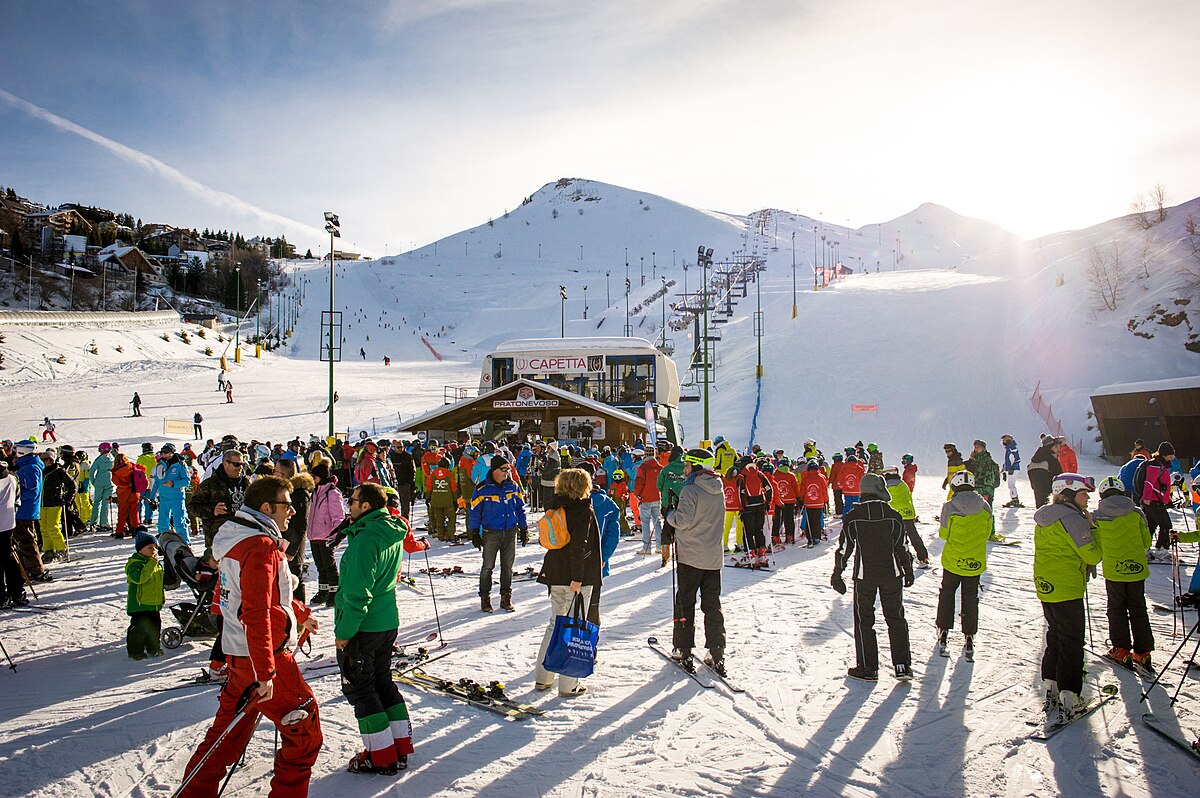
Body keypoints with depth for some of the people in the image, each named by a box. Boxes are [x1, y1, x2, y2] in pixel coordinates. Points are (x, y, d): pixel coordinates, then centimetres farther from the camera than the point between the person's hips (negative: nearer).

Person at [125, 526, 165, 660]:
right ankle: (135, 651, 9)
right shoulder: (134, 563, -14)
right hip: (139, 603, -8)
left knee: (155, 626, 15)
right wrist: (151, 564, -31)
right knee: (139, 627, -5)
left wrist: (162, 596, 22)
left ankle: (153, 648, 31)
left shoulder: (156, 563, 12)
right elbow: (139, 577, -31)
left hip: (154, 603, 8)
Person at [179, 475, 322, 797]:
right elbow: (256, 614, -27)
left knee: (230, 729, 18)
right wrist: (264, 672, -27)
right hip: (262, 657, -10)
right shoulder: (260, 547, -21)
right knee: (304, 731, 3)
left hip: (238, 652, 10)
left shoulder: (242, 539, 12)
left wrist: (301, 614, 39)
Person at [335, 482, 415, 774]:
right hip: (387, 623, 9)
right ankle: (400, 749, 25)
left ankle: (382, 757, 11)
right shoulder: (394, 535, 6)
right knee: (383, 683, 19)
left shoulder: (365, 539, -23)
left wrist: (344, 632, -16)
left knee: (359, 688, 5)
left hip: (362, 627, -9)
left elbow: (357, 594, -23)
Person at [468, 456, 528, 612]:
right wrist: (474, 533, -3)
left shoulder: (513, 486, 5)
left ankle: (506, 598, 17)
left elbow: (520, 508, 14)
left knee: (507, 566, 8)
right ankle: (485, 598, 12)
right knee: (488, 566, 1)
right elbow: (474, 511, -1)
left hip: (510, 532, 3)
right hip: (490, 533, -3)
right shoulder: (482, 488, -6)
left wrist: (524, 528, 11)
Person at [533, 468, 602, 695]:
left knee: (556, 624, 19)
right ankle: (568, 685, 4)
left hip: (555, 575, 7)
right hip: (578, 576, -7)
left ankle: (542, 678, 23)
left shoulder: (555, 507, 9)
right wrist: (577, 577, -21)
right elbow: (579, 546, -22)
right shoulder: (584, 510, -13)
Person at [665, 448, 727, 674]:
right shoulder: (718, 490, 7)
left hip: (691, 556, -6)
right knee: (712, 605, 10)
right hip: (714, 556, 6)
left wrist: (670, 516, -3)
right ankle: (717, 656, 8)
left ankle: (684, 651, 11)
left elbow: (683, 519, -24)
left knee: (685, 603, 7)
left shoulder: (690, 490, -16)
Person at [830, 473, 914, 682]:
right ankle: (902, 666, 12)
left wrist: (837, 574, 5)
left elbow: (844, 548, -5)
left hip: (864, 576, -1)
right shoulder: (893, 515, -6)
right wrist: (908, 571, 14)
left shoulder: (852, 516, -8)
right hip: (891, 574, 1)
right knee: (896, 618, 14)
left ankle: (867, 669, 11)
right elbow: (902, 547, -1)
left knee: (864, 620, 9)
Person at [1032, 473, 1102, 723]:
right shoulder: (1072, 519, -18)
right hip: (1067, 591, -8)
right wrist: (1092, 528, -5)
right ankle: (1068, 699, 3)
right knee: (1071, 644, 0)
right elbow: (1094, 555, -16)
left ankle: (1051, 690, 24)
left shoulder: (1044, 519, 10)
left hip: (1046, 589, 8)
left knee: (1055, 638, 19)